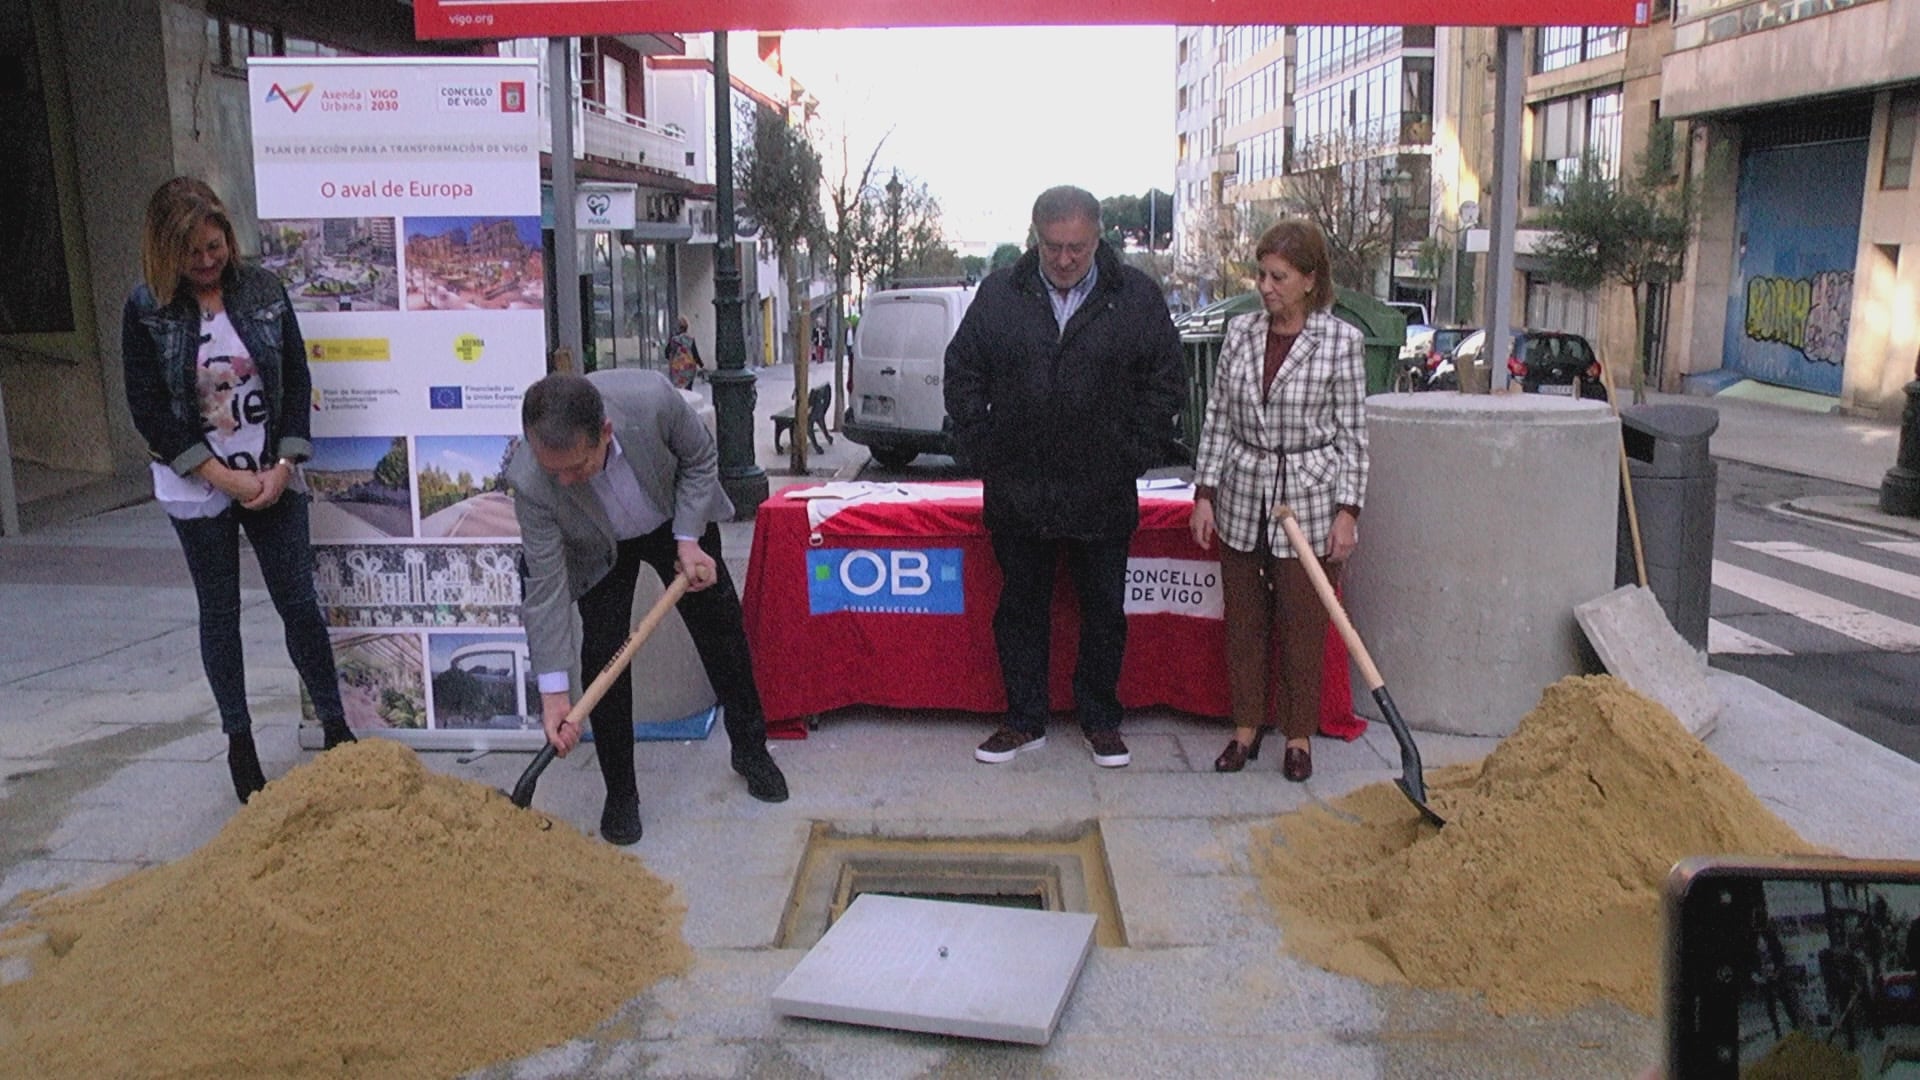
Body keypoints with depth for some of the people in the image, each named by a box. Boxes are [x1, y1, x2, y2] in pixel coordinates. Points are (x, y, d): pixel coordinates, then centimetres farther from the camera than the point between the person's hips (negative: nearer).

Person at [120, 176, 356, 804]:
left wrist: (282, 467, -9)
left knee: (299, 603, 2)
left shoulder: (265, 293, -1)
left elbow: (296, 380, 1)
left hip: (272, 480, 1)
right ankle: (239, 743, 21)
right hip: (198, 490, -1)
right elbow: (149, 412, -8)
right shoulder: (146, 312, -6)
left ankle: (336, 728, 12)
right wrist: (228, 478, -13)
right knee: (220, 613, 9)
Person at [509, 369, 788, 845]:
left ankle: (751, 750, 30)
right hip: (601, 551, -1)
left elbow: (700, 458, -18)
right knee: (602, 658, -9)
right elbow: (545, 585, -31)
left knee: (722, 630, 9)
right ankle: (620, 792, 9)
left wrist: (689, 539, -24)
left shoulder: (651, 398, -40)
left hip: (678, 523, 1)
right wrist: (553, 692, -33)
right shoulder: (530, 482, -37)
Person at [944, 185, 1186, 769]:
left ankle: (1100, 719, 26)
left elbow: (1166, 381, 5)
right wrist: (981, 446, 1)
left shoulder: (1136, 297, 1)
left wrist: (1134, 453, -2)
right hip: (1016, 491, 1)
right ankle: (1025, 720, 24)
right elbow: (962, 373, 9)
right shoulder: (998, 294, 3)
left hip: (1103, 495, -1)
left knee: (1104, 611, 9)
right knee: (1021, 609, 11)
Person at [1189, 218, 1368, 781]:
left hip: (1309, 502, -3)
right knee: (1244, 619, 12)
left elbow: (1352, 433, -4)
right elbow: (1217, 418, 6)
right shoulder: (1240, 332, 3)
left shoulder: (1342, 342, -7)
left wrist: (1347, 512, -9)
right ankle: (1247, 725, 27)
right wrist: (1204, 493, 2)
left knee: (1303, 625, 6)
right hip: (1242, 499, 3)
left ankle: (1299, 734, 22)